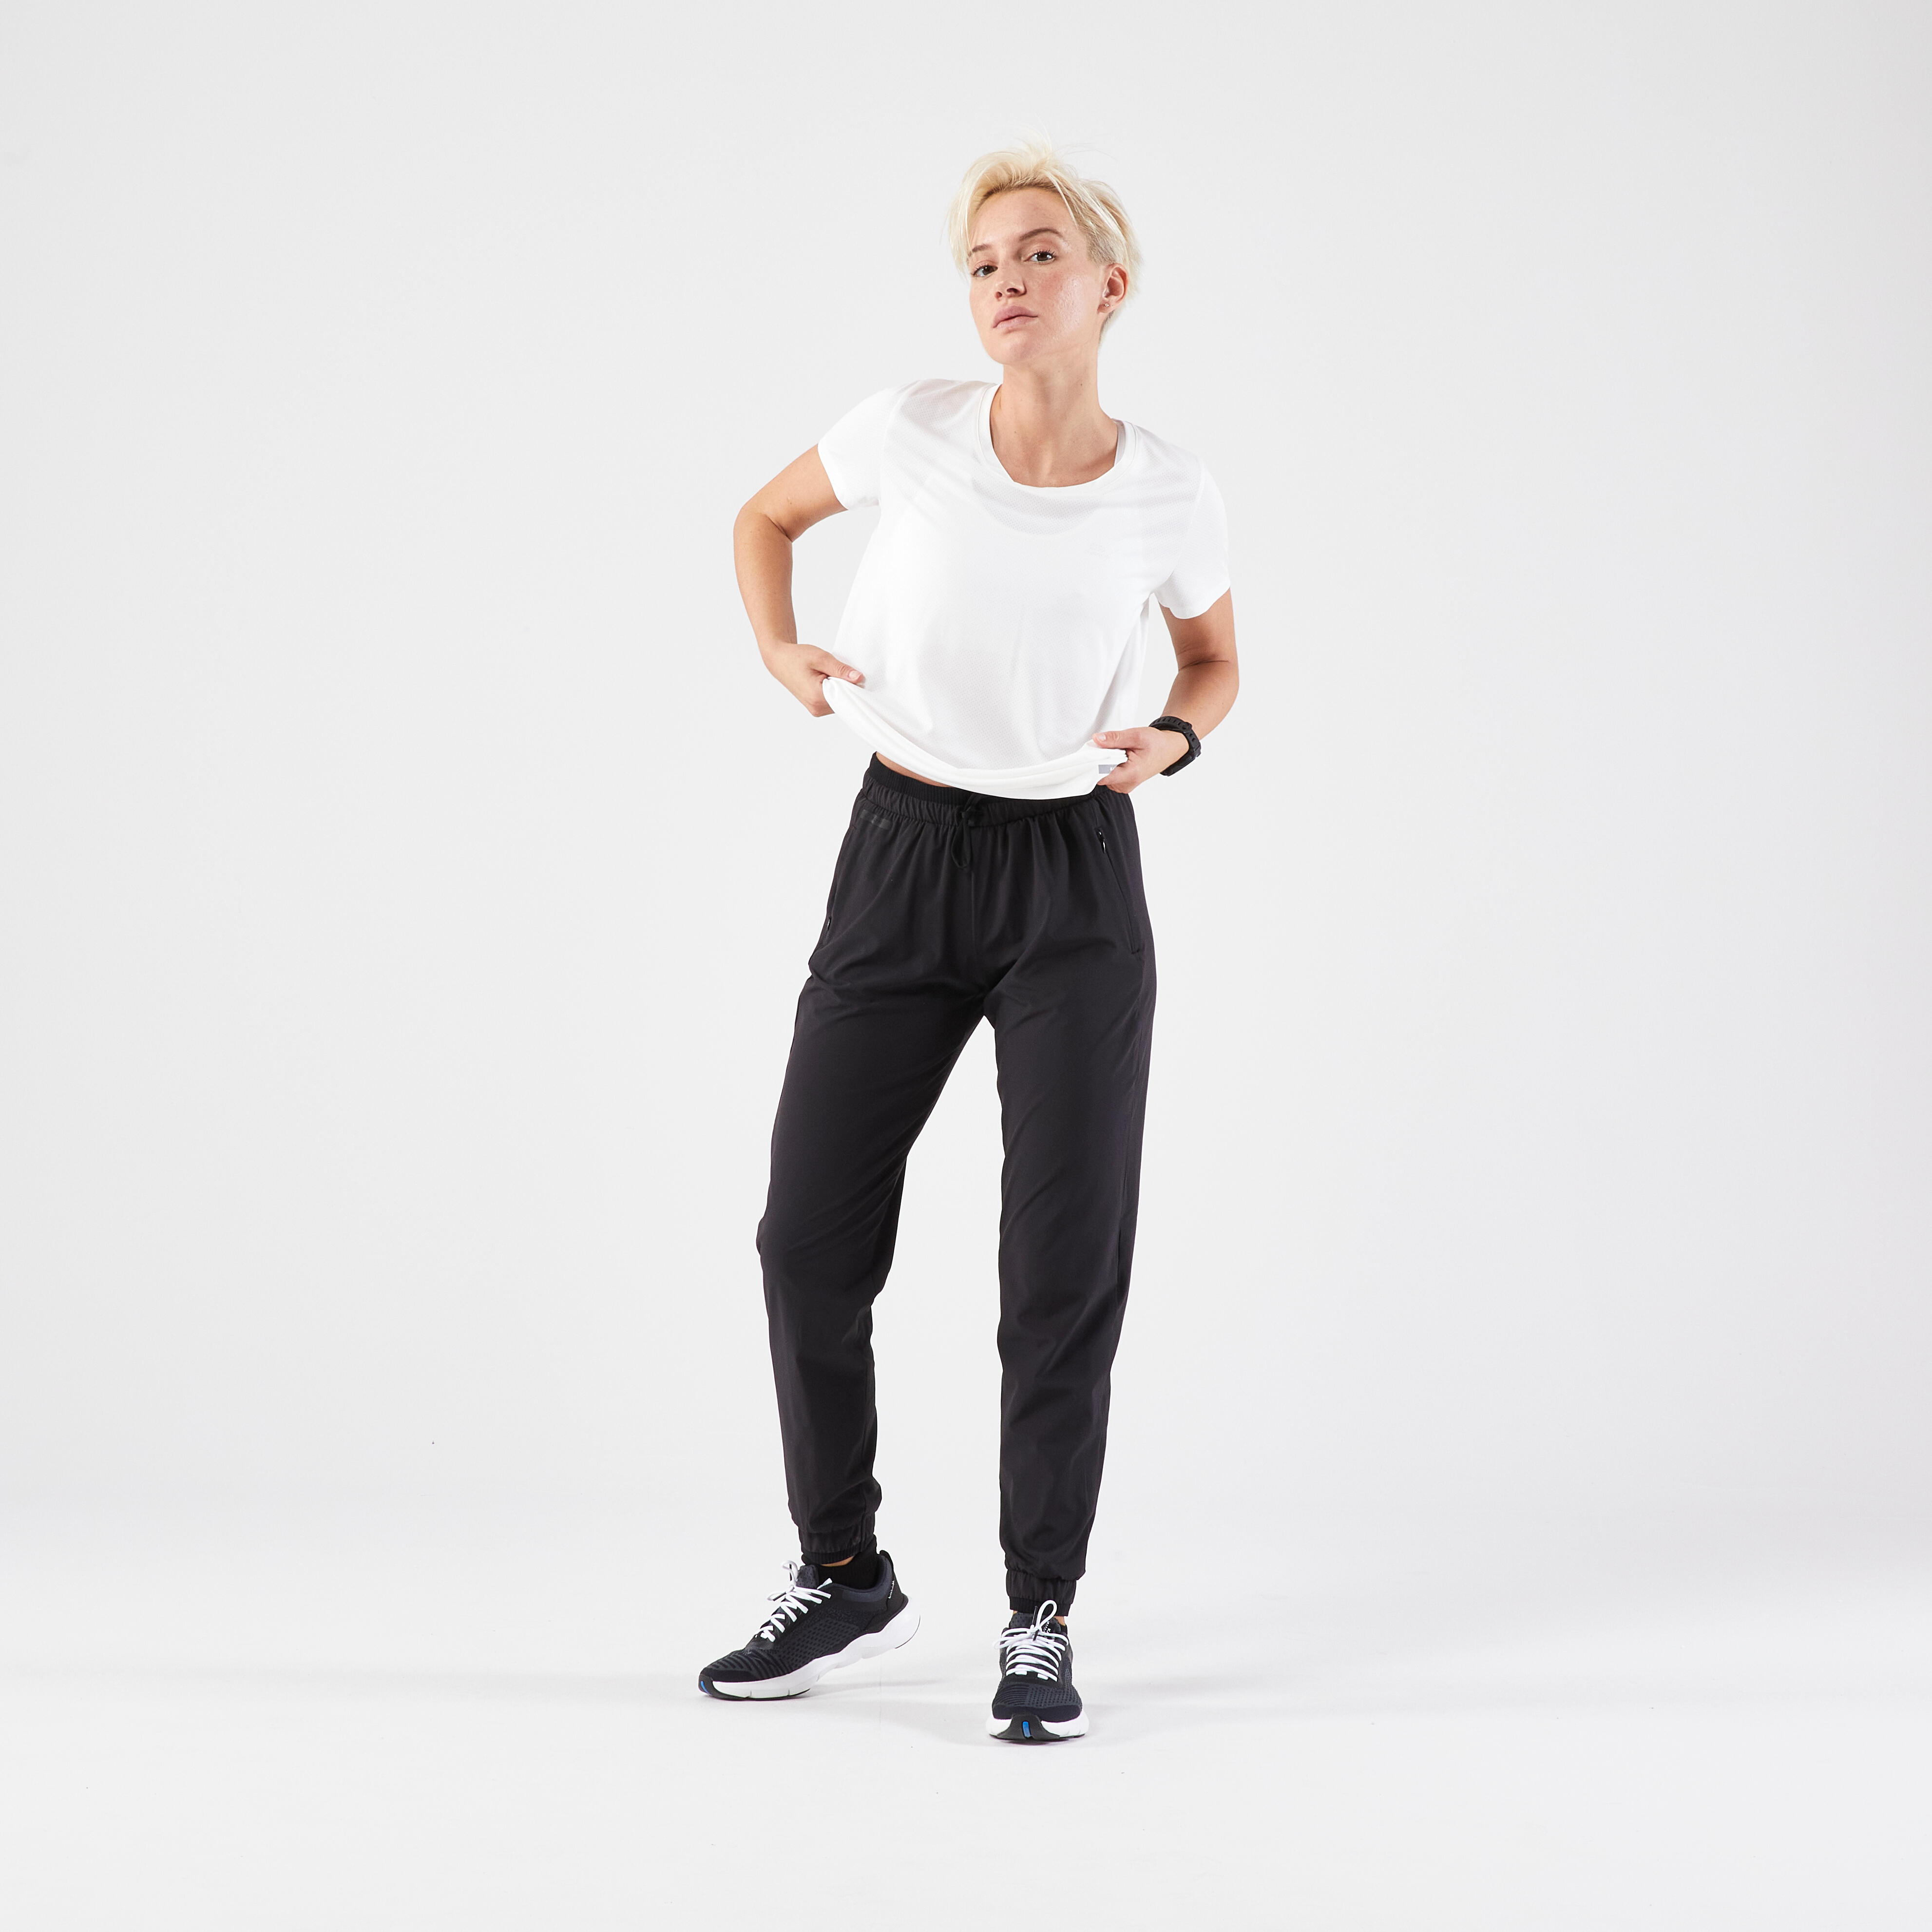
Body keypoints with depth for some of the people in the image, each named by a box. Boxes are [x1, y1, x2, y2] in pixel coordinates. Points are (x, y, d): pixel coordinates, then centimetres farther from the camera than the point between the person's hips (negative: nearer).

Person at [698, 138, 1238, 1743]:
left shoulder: (1172, 499, -7)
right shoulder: (915, 429, -7)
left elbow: (1214, 661, 12)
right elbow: (768, 514, 12)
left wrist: (1172, 740, -9)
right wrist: (781, 650, -5)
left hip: (1077, 886, -1)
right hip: (904, 861, 1)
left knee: (1067, 1260, -2)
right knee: (811, 1237, 2)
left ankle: (1041, 1620, 14)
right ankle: (843, 1575, 22)